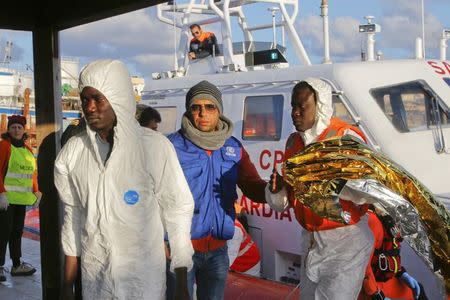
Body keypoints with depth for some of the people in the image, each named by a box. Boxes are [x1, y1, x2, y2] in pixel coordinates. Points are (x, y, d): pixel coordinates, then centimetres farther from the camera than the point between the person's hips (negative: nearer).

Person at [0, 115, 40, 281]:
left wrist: (36, 191, 10)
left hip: (22, 198, 7)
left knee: (17, 231, 14)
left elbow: (32, 173, 19)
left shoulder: (27, 149, 14)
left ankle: (17, 265, 23)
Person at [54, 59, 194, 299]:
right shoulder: (73, 151, -2)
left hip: (143, 278, -3)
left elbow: (177, 211, -8)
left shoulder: (155, 147, -13)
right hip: (93, 278, 3)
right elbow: (73, 214, 7)